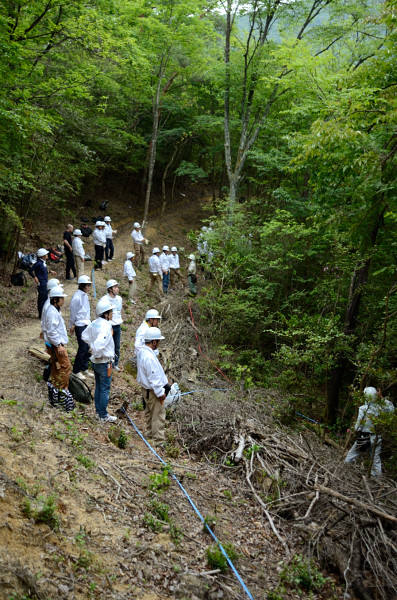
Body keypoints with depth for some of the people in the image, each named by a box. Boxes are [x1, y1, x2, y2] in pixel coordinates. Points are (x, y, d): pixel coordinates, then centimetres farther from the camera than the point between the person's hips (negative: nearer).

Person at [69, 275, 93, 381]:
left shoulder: (85, 295, 9)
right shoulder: (77, 297, -16)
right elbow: (73, 312, -10)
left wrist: (89, 320, 16)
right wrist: (72, 326, -5)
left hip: (87, 324, 8)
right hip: (80, 325, -8)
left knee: (87, 348, 11)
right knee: (82, 348, -6)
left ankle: (84, 368, 22)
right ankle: (76, 370, 6)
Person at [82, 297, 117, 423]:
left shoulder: (94, 323, 2)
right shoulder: (105, 327, -25)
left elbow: (84, 335, 16)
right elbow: (99, 343, -35)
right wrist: (98, 354, -18)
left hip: (95, 361, 9)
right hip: (104, 362, -9)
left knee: (98, 387, 18)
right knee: (105, 389, 2)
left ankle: (99, 412, 29)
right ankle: (104, 416, 11)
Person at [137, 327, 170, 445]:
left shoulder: (143, 352, 3)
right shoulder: (149, 357, -30)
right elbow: (154, 377, -26)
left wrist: (164, 384, 19)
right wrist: (160, 392, -17)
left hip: (146, 388, 10)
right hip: (153, 391, -10)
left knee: (149, 411, 24)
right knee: (158, 415, -1)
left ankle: (150, 432, 41)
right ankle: (159, 441, 5)